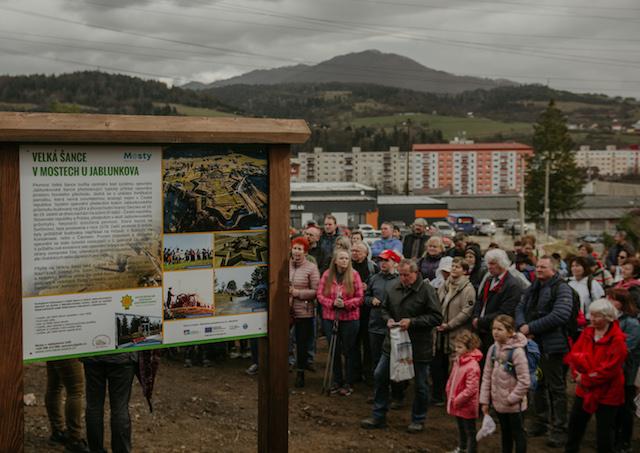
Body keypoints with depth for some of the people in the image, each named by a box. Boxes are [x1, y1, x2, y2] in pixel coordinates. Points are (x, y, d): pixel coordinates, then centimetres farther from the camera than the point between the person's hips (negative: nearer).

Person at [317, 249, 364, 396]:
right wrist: (332, 303, -17)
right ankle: (337, 381, 25)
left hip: (350, 319, -2)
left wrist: (345, 304, -21)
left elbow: (359, 297, -7)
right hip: (329, 318, 2)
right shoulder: (327, 275, 0)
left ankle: (348, 383, 17)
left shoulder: (354, 275, -6)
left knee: (348, 351, 7)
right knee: (334, 351, 12)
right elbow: (320, 294, -1)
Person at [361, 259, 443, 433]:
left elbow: (436, 318, -16)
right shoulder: (394, 288, 2)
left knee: (420, 385, 8)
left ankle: (418, 420, 27)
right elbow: (385, 308, 18)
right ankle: (378, 416, 20)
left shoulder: (426, 290, -14)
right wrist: (388, 319, -4)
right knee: (380, 377, 7)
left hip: (419, 346, -5)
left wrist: (412, 322, -22)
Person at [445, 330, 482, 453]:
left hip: (467, 406, -9)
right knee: (461, 428, 27)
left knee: (470, 431, 6)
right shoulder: (458, 360, 2)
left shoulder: (472, 366, -26)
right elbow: (452, 379, 14)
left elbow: (471, 389, -27)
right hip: (457, 404, 9)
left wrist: (457, 400, -20)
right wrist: (450, 394, 7)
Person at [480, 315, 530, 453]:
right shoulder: (493, 349, -1)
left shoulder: (517, 351, -21)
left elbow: (524, 381, -21)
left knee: (518, 434, 8)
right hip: (498, 402, 6)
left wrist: (511, 399, -16)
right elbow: (487, 376, 3)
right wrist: (484, 400, 1)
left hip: (514, 405, -6)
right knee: (505, 433, 21)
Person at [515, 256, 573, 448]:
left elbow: (560, 315, -22)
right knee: (537, 385, 16)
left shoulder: (562, 289, -10)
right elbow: (520, 308, 13)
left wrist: (531, 327, -19)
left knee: (556, 388, -2)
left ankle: (559, 430, 4)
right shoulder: (533, 288, 15)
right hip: (533, 343, 8)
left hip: (551, 346, -7)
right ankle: (540, 422, 28)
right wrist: (522, 326, -9)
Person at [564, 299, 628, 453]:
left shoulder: (617, 339, -18)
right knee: (575, 421, 19)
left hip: (606, 392, -6)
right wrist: (577, 375, -16)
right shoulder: (587, 332, 1)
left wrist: (586, 379, -17)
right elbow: (573, 355, 0)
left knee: (604, 429, 4)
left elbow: (609, 369, -22)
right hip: (584, 389, 6)